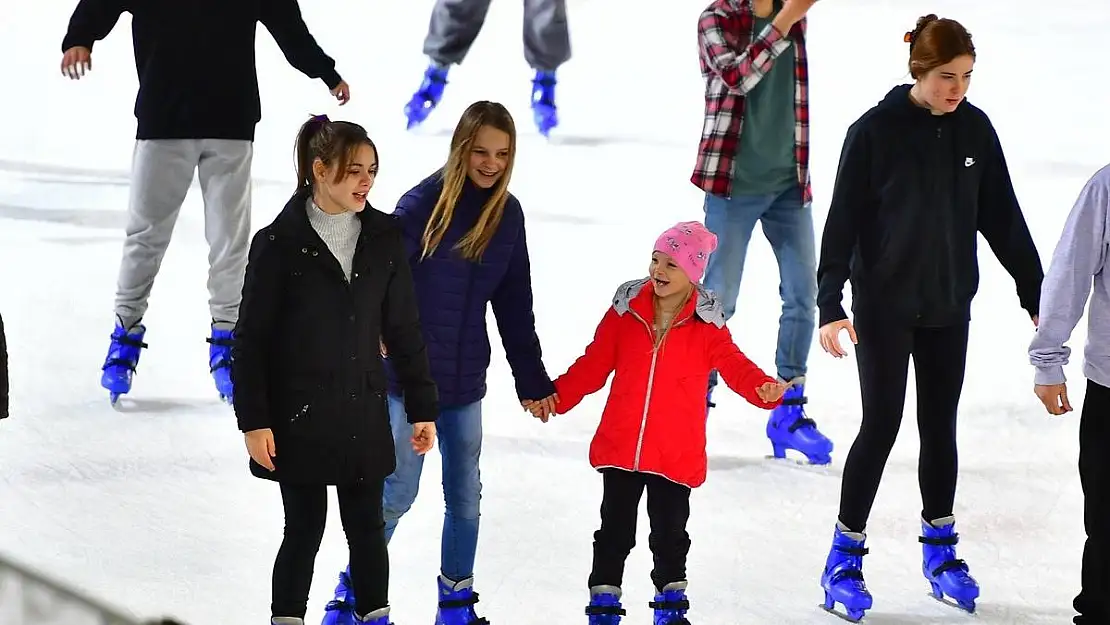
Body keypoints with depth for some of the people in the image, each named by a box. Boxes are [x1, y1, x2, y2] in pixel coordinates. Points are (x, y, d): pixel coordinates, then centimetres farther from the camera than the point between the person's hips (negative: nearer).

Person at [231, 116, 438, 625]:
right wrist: (254, 421, -10)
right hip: (299, 415, -3)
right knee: (304, 529, 2)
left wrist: (422, 407, 8)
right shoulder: (280, 243, -9)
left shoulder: (384, 238, 2)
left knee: (367, 528, 10)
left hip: (363, 413, 4)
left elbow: (404, 330, 8)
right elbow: (250, 339, -7)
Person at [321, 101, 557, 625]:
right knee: (398, 491, -3)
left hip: (465, 380, 5)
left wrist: (532, 379, 14)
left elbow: (515, 305, 11)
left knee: (465, 494, 10)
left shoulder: (507, 215, 4)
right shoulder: (423, 203, -12)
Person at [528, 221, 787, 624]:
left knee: (670, 533, 10)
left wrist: (763, 388, -28)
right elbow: (594, 364, 4)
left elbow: (734, 366, -8)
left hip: (676, 455, -1)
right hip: (619, 448, 1)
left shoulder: (705, 325, -4)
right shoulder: (626, 311, -1)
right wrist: (556, 396, -6)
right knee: (615, 530, 9)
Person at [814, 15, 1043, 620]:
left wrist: (1036, 294, 8)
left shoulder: (975, 129, 0)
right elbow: (843, 221, -12)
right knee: (882, 426, -3)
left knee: (940, 425, 11)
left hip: (949, 307, 4)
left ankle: (940, 549, 23)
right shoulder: (875, 131, -13)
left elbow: (1002, 218, 6)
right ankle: (845, 557, 7)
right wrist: (830, 305, -18)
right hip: (884, 306, -4)